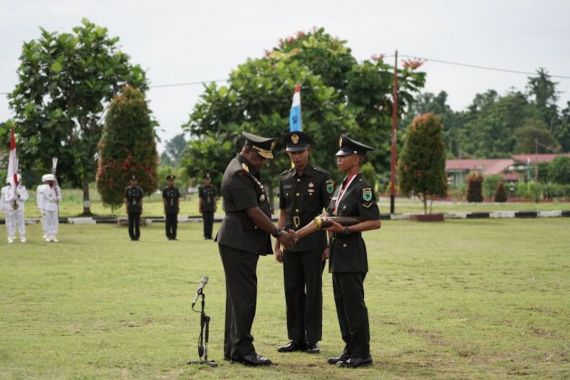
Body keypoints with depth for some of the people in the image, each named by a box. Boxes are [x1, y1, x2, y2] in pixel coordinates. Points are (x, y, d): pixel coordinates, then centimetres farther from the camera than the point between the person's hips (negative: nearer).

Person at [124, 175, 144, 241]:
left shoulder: (139, 189, 6)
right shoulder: (127, 189, 4)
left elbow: (141, 200, 8)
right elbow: (126, 200, 3)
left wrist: (141, 209, 4)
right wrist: (126, 209, -4)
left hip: (137, 209, 0)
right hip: (130, 209, 0)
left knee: (137, 223, -2)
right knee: (131, 223, 1)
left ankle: (137, 236, 2)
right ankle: (132, 236, 8)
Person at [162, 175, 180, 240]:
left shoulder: (176, 189, 8)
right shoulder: (165, 190, 1)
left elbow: (178, 199, 9)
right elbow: (164, 200, -1)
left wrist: (178, 208, 3)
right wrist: (165, 209, -6)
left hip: (174, 209, 2)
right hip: (168, 209, -2)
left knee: (174, 223, 0)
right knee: (168, 223, -1)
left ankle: (174, 236, 4)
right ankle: (169, 236, 5)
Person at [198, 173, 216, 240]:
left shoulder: (212, 188, 8)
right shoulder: (201, 188, 0)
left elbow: (214, 198, 11)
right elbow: (201, 199, -1)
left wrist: (215, 206, 6)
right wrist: (200, 208, -3)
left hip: (211, 207, 3)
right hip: (205, 208, -3)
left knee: (211, 221, 2)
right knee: (206, 221, -4)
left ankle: (210, 235, 8)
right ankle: (206, 235, -1)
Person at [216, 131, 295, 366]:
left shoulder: (247, 171, 16)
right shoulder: (238, 174, -17)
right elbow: (254, 212, -19)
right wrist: (278, 233, -14)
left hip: (242, 243, 11)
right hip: (239, 243, -11)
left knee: (238, 296, 13)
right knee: (244, 296, -8)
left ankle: (232, 349, 19)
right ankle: (242, 350, -5)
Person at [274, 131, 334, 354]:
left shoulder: (322, 177, -4)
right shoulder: (284, 179, 10)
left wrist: (330, 244, -10)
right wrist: (277, 244, 12)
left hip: (314, 244, -5)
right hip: (291, 244, 5)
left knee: (313, 291, -1)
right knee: (292, 291, 6)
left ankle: (312, 340, 5)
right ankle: (296, 339, 14)